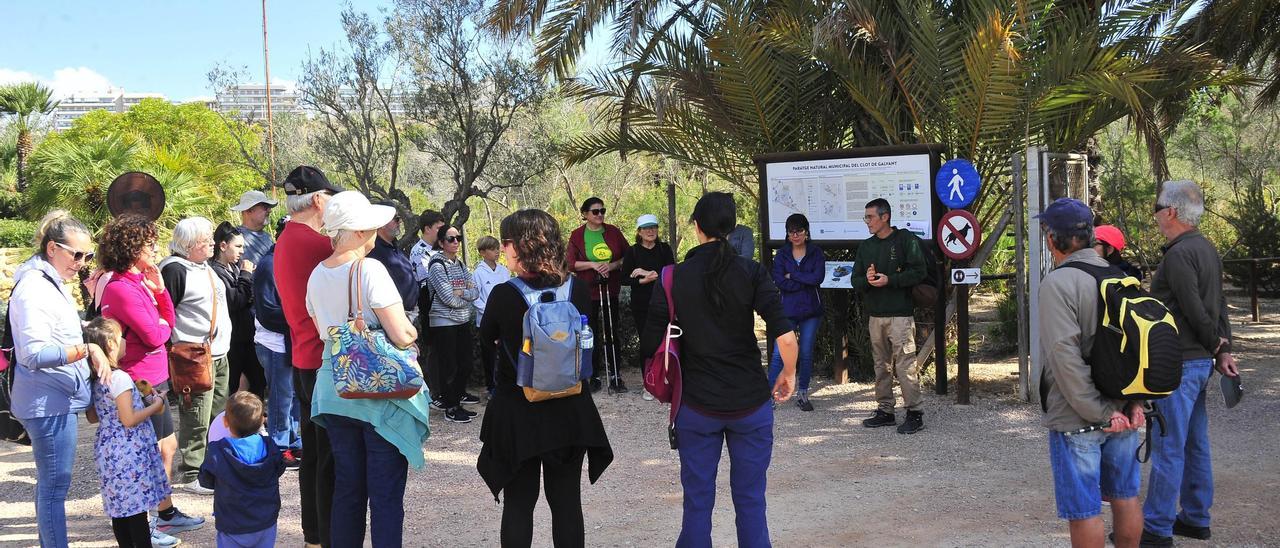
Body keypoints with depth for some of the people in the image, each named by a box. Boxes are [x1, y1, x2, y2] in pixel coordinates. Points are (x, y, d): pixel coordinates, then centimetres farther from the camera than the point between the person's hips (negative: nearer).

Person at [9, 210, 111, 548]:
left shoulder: (51, 283, 14)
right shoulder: (34, 287, -17)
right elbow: (34, 353, -25)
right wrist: (88, 349, -26)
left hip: (57, 400, 10)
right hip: (48, 403, -10)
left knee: (50, 482, 17)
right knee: (55, 483, -5)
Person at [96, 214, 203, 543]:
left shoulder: (138, 281, 10)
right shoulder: (121, 288, -19)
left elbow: (169, 321, 9)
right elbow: (154, 336, -21)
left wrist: (159, 288, -3)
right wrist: (163, 326, 0)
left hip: (153, 380, 10)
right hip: (141, 383, -10)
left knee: (167, 447, 19)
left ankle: (166, 515, 32)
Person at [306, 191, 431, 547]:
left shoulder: (317, 275, 6)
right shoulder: (370, 270, -16)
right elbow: (402, 336, -19)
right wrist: (411, 331, 2)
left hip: (335, 393, 7)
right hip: (380, 396, -6)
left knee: (347, 487, 15)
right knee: (386, 494, 1)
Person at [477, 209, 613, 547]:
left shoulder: (504, 294, -18)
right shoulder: (578, 290, -9)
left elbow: (488, 336, 2)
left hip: (518, 413, -2)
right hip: (570, 410, 3)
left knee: (518, 504, 10)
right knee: (567, 501, 13)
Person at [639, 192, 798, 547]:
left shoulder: (673, 278, -6)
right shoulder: (750, 272, -7)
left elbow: (650, 347, -7)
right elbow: (785, 335, -16)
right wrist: (789, 374, 2)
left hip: (696, 405, 0)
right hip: (750, 401, 0)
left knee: (697, 501, 12)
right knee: (750, 500, 11)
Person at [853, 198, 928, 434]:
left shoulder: (905, 239, -2)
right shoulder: (866, 246, 16)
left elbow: (918, 272, -8)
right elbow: (855, 280, 15)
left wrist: (889, 280, -17)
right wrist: (866, 280, -8)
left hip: (900, 314, -6)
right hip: (875, 315, 6)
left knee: (905, 364, -9)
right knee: (881, 365, 10)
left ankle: (914, 413, -4)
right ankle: (885, 410, 17)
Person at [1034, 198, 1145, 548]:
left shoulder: (1058, 283, -16)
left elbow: (1066, 358, -21)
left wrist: (1100, 412, -16)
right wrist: (1135, 400, 2)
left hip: (1078, 419, -7)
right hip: (1123, 414, 7)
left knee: (1084, 511, 2)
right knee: (1125, 498, 17)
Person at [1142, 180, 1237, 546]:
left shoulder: (1178, 254, -18)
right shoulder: (1207, 249, 13)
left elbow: (1195, 311, -18)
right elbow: (1219, 306, 13)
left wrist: (1216, 345, -3)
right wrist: (1224, 349, 10)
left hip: (1178, 364, -10)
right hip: (1201, 361, 10)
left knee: (1167, 447, -4)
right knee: (1195, 443, 15)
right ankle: (1195, 519, 24)